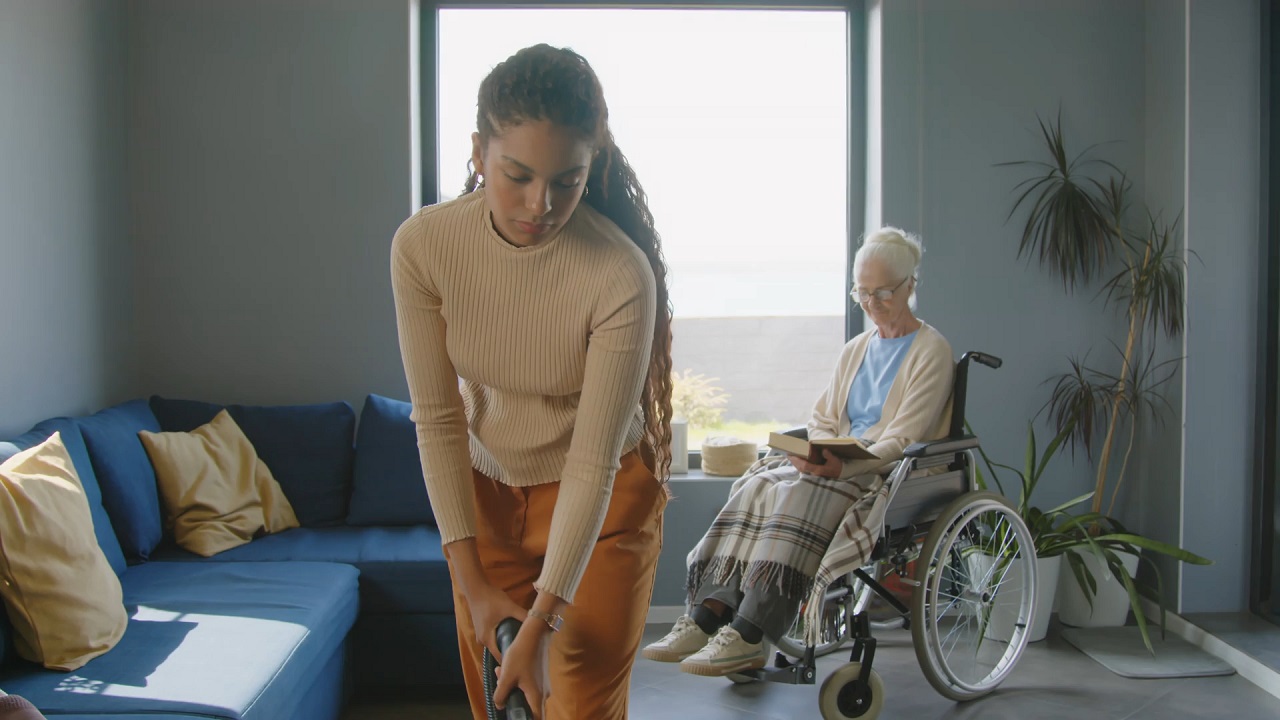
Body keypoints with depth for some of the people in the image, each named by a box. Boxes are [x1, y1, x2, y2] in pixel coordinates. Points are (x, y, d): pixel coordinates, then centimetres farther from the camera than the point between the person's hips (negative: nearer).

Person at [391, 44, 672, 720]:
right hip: (485, 492, 3)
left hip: (601, 500, -3)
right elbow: (438, 419, -13)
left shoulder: (621, 275, -29)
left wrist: (540, 624, -26)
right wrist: (472, 581, -13)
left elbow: (593, 463, -25)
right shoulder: (423, 244, -20)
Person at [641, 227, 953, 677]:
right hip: (839, 467, 7)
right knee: (758, 485, -22)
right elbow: (822, 420, 19)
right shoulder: (855, 350, 21)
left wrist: (843, 466, -26)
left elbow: (902, 440, -11)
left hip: (891, 474, -7)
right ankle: (707, 616, -31)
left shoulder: (930, 351, -1)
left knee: (799, 495, -33)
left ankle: (748, 635, -38)